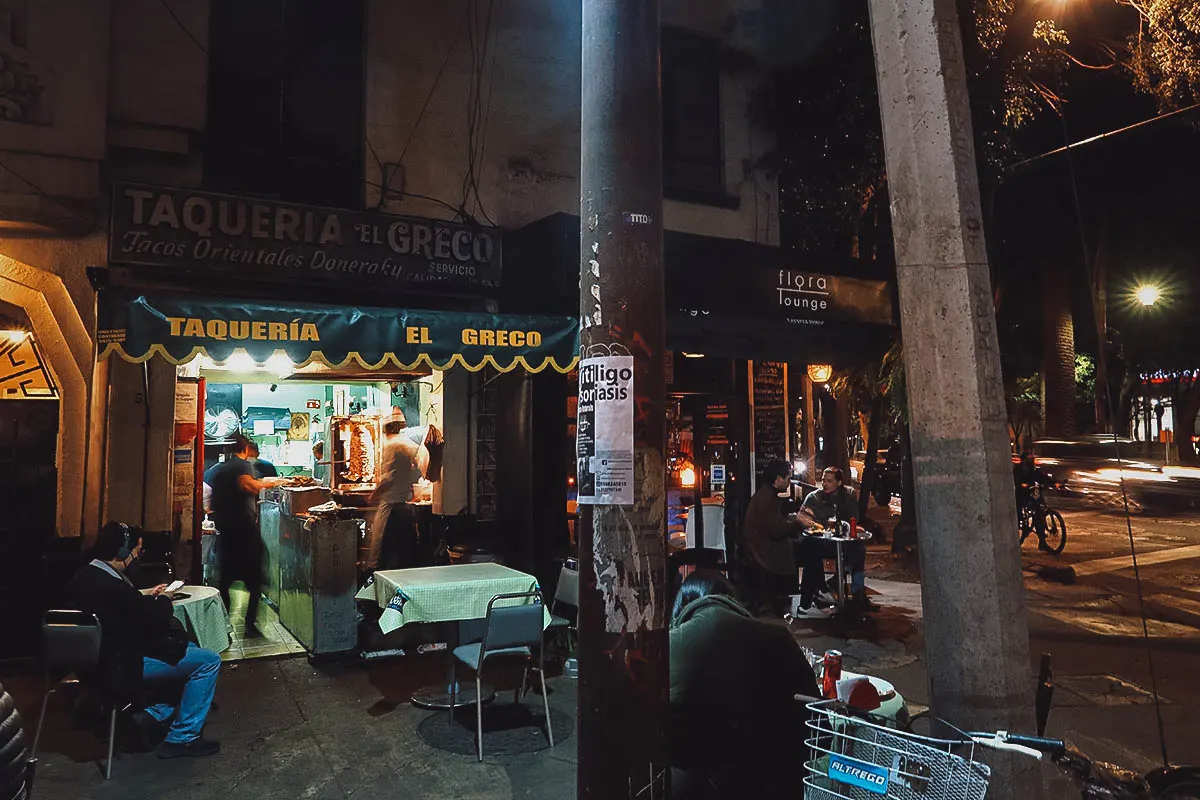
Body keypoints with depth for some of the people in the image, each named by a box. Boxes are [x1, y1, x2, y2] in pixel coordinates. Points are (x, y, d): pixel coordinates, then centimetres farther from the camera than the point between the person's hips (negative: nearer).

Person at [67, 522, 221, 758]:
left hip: (104, 657, 11)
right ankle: (182, 738, 0)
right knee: (208, 661, -8)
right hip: (125, 664, -11)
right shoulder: (110, 586, -29)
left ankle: (155, 715, 21)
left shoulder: (85, 576, 2)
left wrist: (146, 597, 9)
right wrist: (163, 600, -2)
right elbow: (157, 618, -21)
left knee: (187, 648, 25)